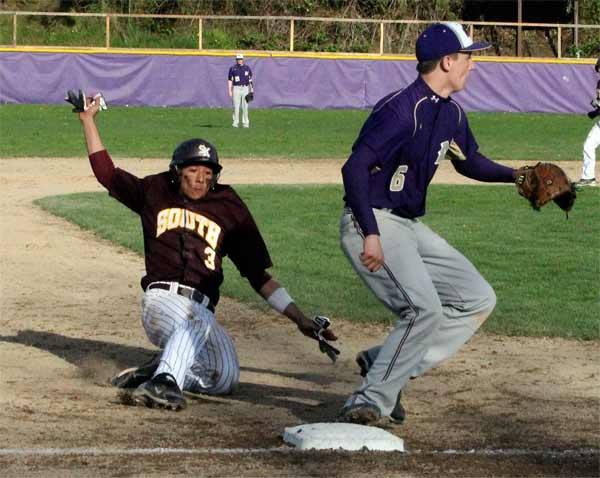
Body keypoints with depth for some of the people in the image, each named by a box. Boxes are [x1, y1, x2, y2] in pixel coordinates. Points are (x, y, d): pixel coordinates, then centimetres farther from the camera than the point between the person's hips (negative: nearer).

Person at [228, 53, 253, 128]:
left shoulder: (247, 68, 9)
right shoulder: (232, 68, 3)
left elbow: (250, 79, 12)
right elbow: (229, 80, 2)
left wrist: (251, 89, 5)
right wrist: (230, 91, -6)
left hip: (245, 89, 1)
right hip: (236, 89, -1)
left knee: (245, 107, 1)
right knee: (236, 106, -5)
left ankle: (245, 123, 6)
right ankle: (235, 122, 0)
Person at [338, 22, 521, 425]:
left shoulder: (452, 114, 9)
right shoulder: (401, 110, -19)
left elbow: (469, 162, 26)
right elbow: (355, 169, -25)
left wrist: (515, 175, 8)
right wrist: (371, 235, -30)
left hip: (410, 227, 10)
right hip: (372, 223, -10)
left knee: (479, 300, 7)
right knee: (426, 309, -24)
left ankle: (385, 364, 6)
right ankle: (370, 403, -17)